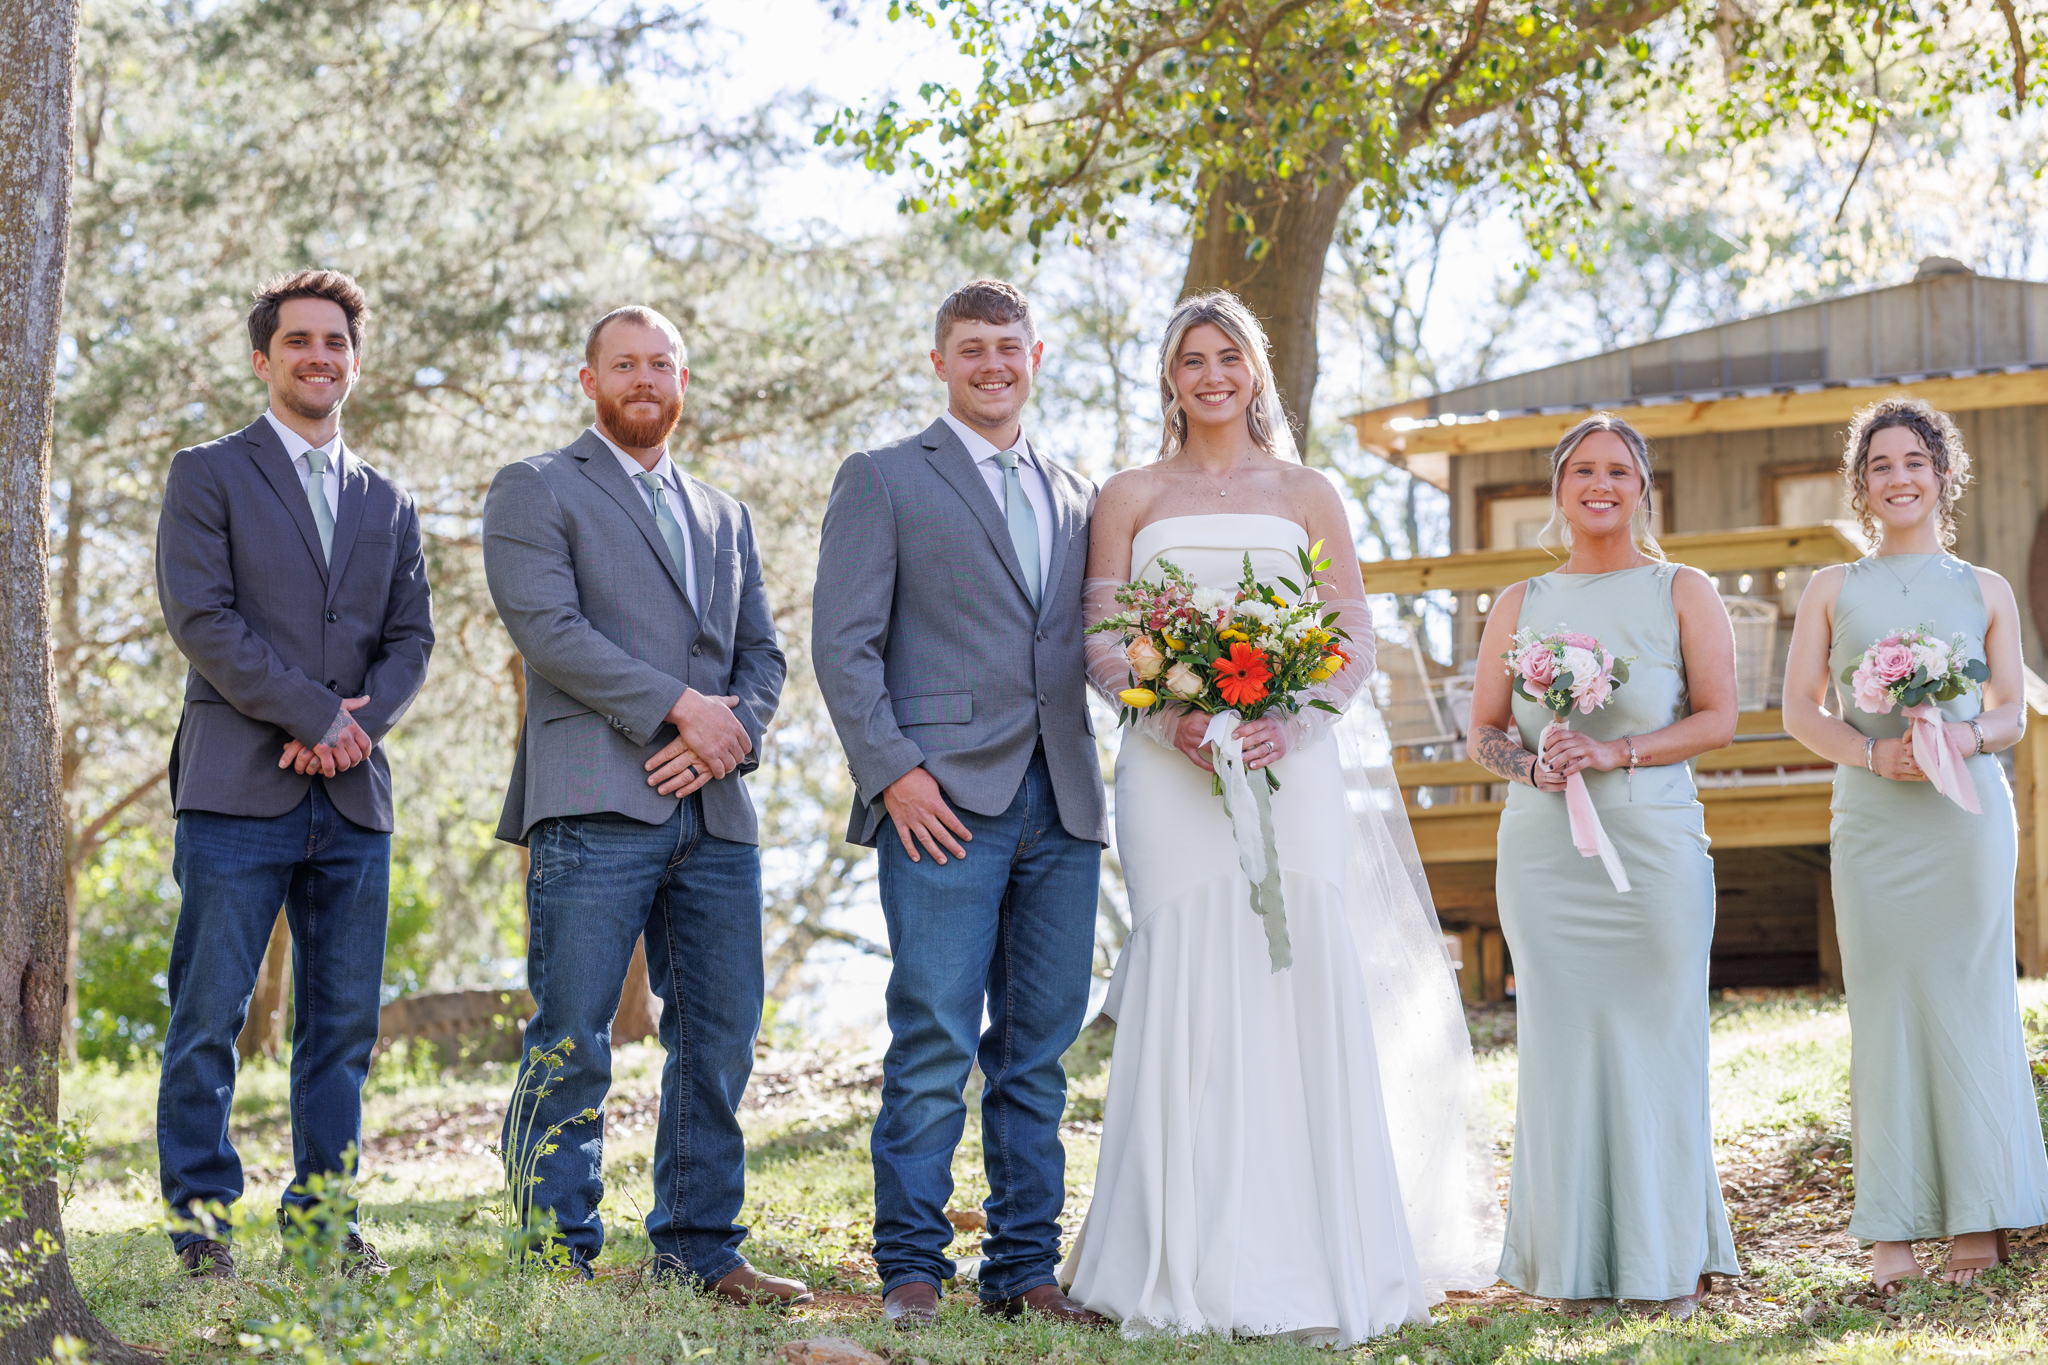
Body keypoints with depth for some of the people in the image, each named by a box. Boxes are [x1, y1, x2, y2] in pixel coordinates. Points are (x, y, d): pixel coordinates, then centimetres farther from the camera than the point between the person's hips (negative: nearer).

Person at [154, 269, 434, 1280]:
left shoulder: (386, 502, 20)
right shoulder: (208, 475, 5)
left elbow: (412, 636, 13)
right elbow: (200, 617, -6)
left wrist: (361, 719, -7)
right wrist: (314, 714, -12)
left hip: (354, 794, 4)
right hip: (239, 786, -4)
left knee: (343, 1023, 4)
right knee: (209, 1018, -5)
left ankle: (327, 1223, 10)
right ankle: (202, 1226, 2)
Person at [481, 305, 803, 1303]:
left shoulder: (723, 517, 23)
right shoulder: (534, 492, 5)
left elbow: (762, 654, 17)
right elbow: (548, 628, -10)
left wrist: (729, 734, -4)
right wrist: (679, 707, -13)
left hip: (713, 811, 6)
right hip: (594, 807, -6)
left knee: (719, 1041, 6)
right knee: (571, 1046, -6)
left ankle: (700, 1250, 14)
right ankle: (557, 1258, 1)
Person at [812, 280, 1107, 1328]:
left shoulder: (1075, 496, 20)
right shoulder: (883, 481, 5)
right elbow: (844, 644, -2)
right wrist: (893, 771, -12)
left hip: (1061, 807, 5)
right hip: (946, 801, -5)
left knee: (1039, 1051, 7)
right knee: (933, 1045, -8)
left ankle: (1024, 1268, 13)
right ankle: (910, 1269, 0)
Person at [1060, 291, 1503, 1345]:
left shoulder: (1307, 495, 13)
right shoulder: (1131, 497, 12)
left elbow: (1355, 639, 8)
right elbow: (1100, 643, 5)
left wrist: (1289, 720, -10)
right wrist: (1175, 718, -12)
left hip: (1290, 764, 0)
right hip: (1170, 771, 0)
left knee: (1301, 991, -6)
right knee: (1186, 993, -6)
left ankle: (1316, 1265, 0)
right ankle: (1191, 1266, -1)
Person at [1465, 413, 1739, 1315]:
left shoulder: (1684, 594, 7)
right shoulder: (1521, 605, 14)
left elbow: (1719, 718, -1)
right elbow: (1484, 731, 14)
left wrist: (1613, 751, -13)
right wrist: (1531, 767, -8)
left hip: (1654, 844, -2)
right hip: (1544, 855, 2)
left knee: (1657, 1038, -2)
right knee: (1560, 1044, 1)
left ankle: (1669, 1262, 6)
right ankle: (1570, 1263, 7)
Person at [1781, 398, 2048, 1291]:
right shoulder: (1833, 590, 11)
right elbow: (1800, 711, 6)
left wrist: (1968, 735, -11)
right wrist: (1874, 753, -11)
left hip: (1967, 812, 0)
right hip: (1871, 817, 0)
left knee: (1968, 999, -3)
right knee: (1883, 1006, -2)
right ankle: (1891, 1229, 1)